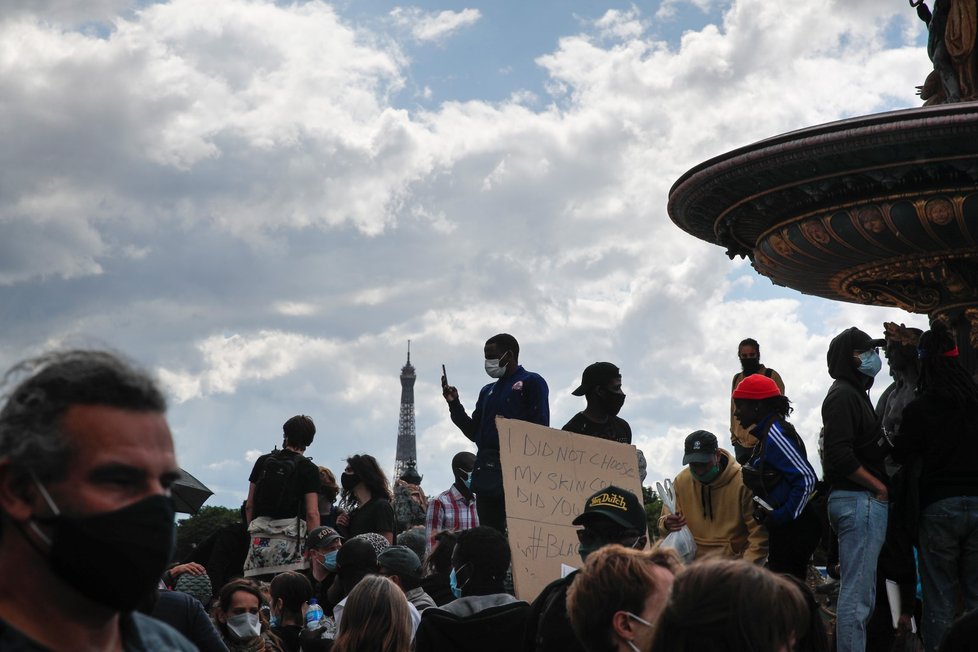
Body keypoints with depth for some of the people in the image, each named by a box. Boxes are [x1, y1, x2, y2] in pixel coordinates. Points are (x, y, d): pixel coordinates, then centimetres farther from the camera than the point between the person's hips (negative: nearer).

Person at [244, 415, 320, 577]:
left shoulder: (263, 461, 13)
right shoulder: (309, 469, 2)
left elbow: (249, 506, 14)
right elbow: (312, 513, -5)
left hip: (260, 539, 3)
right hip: (290, 537, -3)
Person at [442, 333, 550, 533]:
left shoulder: (531, 382, 2)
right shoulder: (488, 391, 24)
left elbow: (540, 427, -7)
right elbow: (474, 432, 21)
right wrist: (454, 404, 12)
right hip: (486, 474, 7)